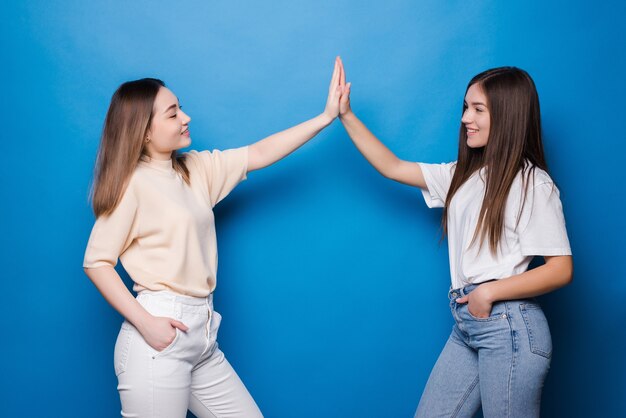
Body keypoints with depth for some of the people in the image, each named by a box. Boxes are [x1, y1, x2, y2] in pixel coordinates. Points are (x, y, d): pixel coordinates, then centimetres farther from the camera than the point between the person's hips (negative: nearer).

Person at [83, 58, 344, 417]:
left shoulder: (197, 168, 11)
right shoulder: (132, 183, -9)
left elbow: (259, 155, 9)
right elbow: (97, 262, -9)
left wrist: (327, 117, 5)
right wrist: (145, 322, -17)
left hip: (202, 334, 7)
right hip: (160, 336, -7)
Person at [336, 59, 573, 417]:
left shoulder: (533, 184, -7)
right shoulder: (463, 174, 14)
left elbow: (561, 269, -12)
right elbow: (393, 168, 16)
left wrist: (489, 292, -14)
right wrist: (346, 116, 11)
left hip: (508, 326, -7)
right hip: (467, 324, 7)